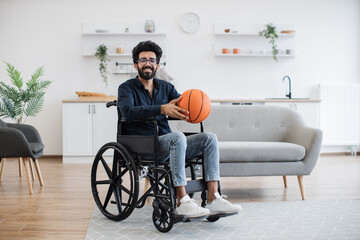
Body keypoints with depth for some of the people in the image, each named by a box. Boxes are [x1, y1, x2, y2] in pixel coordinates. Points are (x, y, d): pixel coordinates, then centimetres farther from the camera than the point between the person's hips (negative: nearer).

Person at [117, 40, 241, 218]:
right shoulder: (127, 88, 2)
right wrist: (162, 109, -30)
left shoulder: (165, 87, 18)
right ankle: (182, 202, -35)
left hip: (167, 143, 6)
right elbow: (127, 112, -19)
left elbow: (183, 106, 7)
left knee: (210, 138, -12)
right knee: (178, 137, -34)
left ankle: (213, 199, -20)